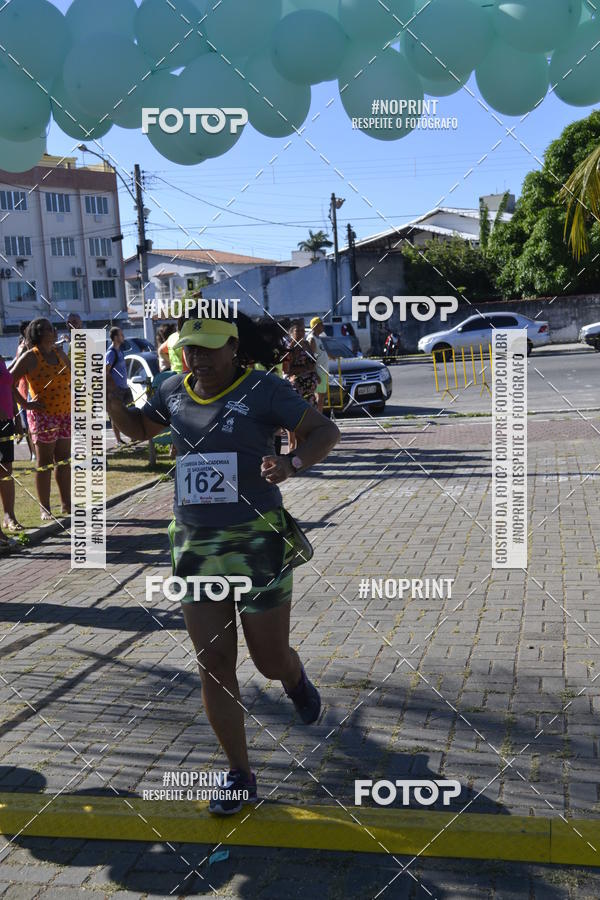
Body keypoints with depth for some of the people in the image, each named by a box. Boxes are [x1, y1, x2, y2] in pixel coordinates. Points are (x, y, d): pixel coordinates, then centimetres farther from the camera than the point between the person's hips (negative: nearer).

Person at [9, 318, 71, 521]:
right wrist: (25, 404, -14)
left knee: (64, 461, 11)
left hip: (65, 414, 6)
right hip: (43, 416, -6)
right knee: (44, 463, 0)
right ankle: (44, 509, 7)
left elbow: (73, 378, 24)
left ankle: (67, 504, 20)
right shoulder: (30, 357, -9)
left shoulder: (59, 353, 10)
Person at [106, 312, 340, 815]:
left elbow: (325, 431, -13)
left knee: (271, 661, 7)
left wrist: (292, 464, -34)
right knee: (214, 665, 5)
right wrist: (109, 397, 5)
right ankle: (240, 776, 20)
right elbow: (138, 429, 25)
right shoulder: (175, 392, 7)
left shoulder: (262, 389, -8)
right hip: (196, 548, 4)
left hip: (258, 546, -4)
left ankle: (295, 679, 47)